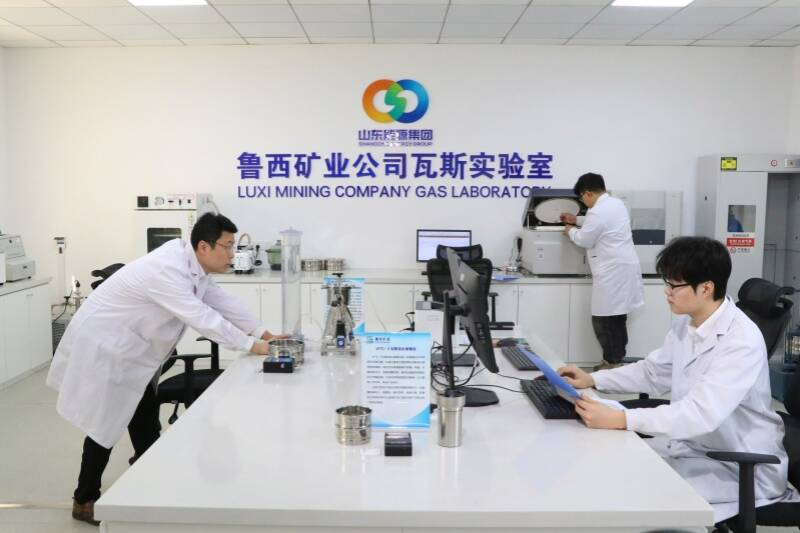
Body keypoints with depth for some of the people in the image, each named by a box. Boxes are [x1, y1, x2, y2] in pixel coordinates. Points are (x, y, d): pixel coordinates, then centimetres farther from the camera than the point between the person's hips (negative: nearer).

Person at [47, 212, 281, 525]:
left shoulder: (193, 265, -2)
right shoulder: (168, 270, -31)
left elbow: (222, 302, 2)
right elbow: (201, 317, -34)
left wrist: (263, 333, -5)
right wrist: (251, 346, -29)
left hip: (129, 348, 9)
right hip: (102, 344, -9)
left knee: (145, 419, 14)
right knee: (106, 424, 2)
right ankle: (84, 501, 19)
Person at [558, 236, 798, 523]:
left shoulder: (742, 341, -27)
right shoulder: (686, 324, -1)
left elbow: (701, 414, -37)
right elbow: (653, 372, 14)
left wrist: (620, 419, -43)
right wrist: (592, 379, 2)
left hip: (739, 468, -7)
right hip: (690, 444, 7)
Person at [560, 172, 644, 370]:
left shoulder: (598, 212, -19)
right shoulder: (617, 204, 12)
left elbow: (584, 240, -8)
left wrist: (571, 230, 11)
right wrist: (576, 220, 32)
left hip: (613, 274, -10)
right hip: (623, 270, 10)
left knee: (604, 321, -2)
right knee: (616, 319, 17)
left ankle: (612, 363, 4)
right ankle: (616, 360, 26)